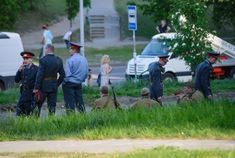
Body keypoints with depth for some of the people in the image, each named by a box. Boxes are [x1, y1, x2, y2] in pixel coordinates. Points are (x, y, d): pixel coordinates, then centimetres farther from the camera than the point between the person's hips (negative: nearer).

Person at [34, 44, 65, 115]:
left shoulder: (43, 60, -14)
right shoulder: (58, 60, 4)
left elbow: (40, 75, -16)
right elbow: (62, 75, 7)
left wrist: (36, 88, -13)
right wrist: (57, 84, 15)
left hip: (44, 86, -5)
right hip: (54, 87, 5)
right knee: (52, 105, 8)